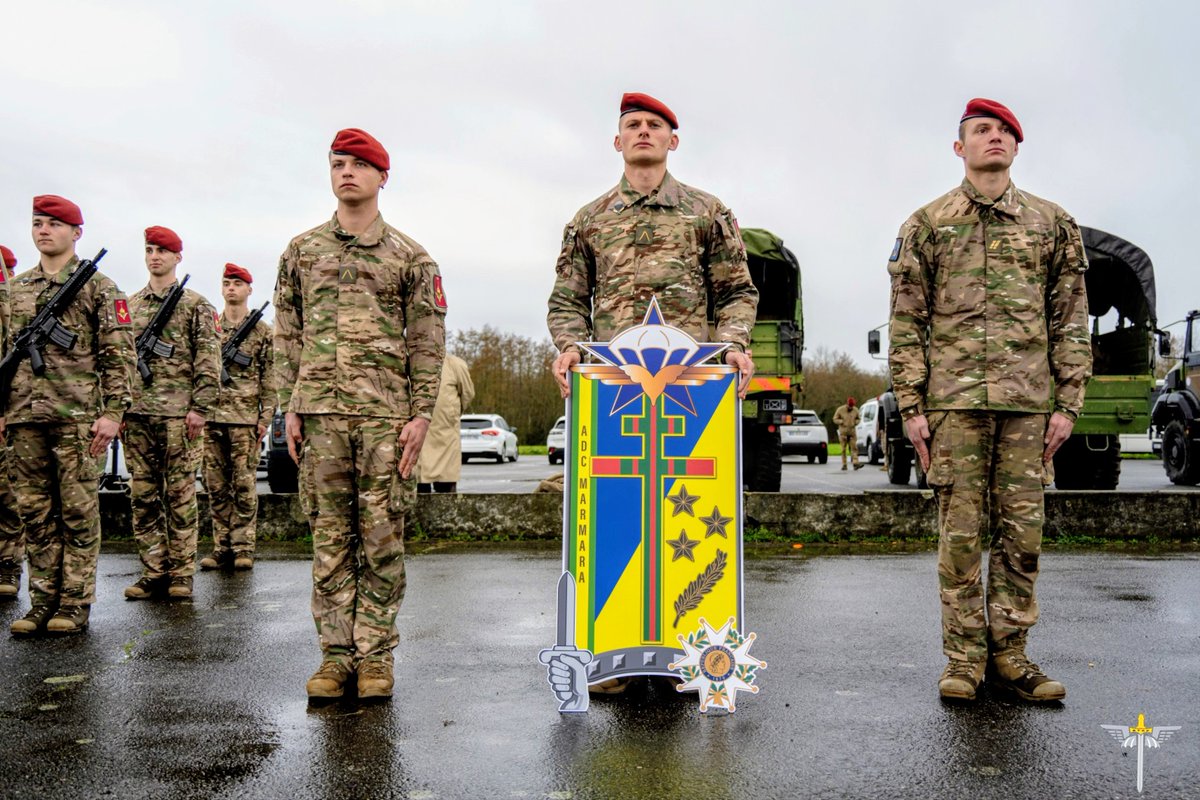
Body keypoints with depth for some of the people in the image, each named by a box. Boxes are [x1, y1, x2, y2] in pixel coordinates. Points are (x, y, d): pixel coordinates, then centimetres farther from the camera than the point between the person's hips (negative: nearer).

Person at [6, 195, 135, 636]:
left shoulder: (99, 287, 1)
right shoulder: (15, 290, 16)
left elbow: (119, 355, -4)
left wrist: (111, 412, -11)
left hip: (78, 417, -5)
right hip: (25, 418, 5)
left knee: (79, 513, 0)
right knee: (35, 514, 7)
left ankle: (75, 604, 6)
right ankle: (43, 602, 15)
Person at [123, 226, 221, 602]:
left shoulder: (196, 304, 4)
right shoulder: (129, 305, 16)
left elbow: (208, 361, -2)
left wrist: (201, 407, -10)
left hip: (178, 413, -4)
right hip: (136, 413, 4)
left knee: (180, 495, -1)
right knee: (143, 495, 4)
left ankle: (181, 573, 5)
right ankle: (154, 571, 10)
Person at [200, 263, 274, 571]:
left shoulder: (262, 331, 6)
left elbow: (269, 378, 3)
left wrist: (265, 417, -4)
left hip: (245, 417, -3)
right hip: (211, 415, 3)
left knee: (244, 485, -3)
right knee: (216, 486, 5)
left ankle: (243, 547, 3)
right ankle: (222, 547, 11)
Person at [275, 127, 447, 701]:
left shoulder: (410, 257, 8)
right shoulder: (303, 250, 14)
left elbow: (428, 342, 5)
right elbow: (287, 335, 13)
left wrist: (420, 415, -4)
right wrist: (289, 408, 4)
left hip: (387, 416, -1)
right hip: (321, 412, 2)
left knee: (382, 540, 1)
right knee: (330, 538, 4)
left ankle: (375, 654, 9)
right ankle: (335, 653, 12)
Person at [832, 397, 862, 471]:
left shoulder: (855, 410, 4)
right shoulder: (840, 409, -4)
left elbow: (858, 419, 17)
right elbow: (835, 419, 0)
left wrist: (856, 422, -4)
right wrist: (842, 422, -14)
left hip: (852, 431, 2)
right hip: (843, 432, -2)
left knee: (854, 448, -9)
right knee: (844, 449, 0)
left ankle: (855, 463, -17)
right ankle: (844, 465, 5)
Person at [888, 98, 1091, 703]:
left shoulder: (1053, 224, 12)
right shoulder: (927, 225, 8)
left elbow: (1071, 322, 11)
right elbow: (907, 324, 5)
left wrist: (1067, 403, 3)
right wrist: (911, 405, -2)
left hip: (1028, 403, 2)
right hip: (955, 401, -1)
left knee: (1021, 532, 4)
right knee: (959, 533, 0)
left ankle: (1008, 652, 14)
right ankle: (964, 656, 9)